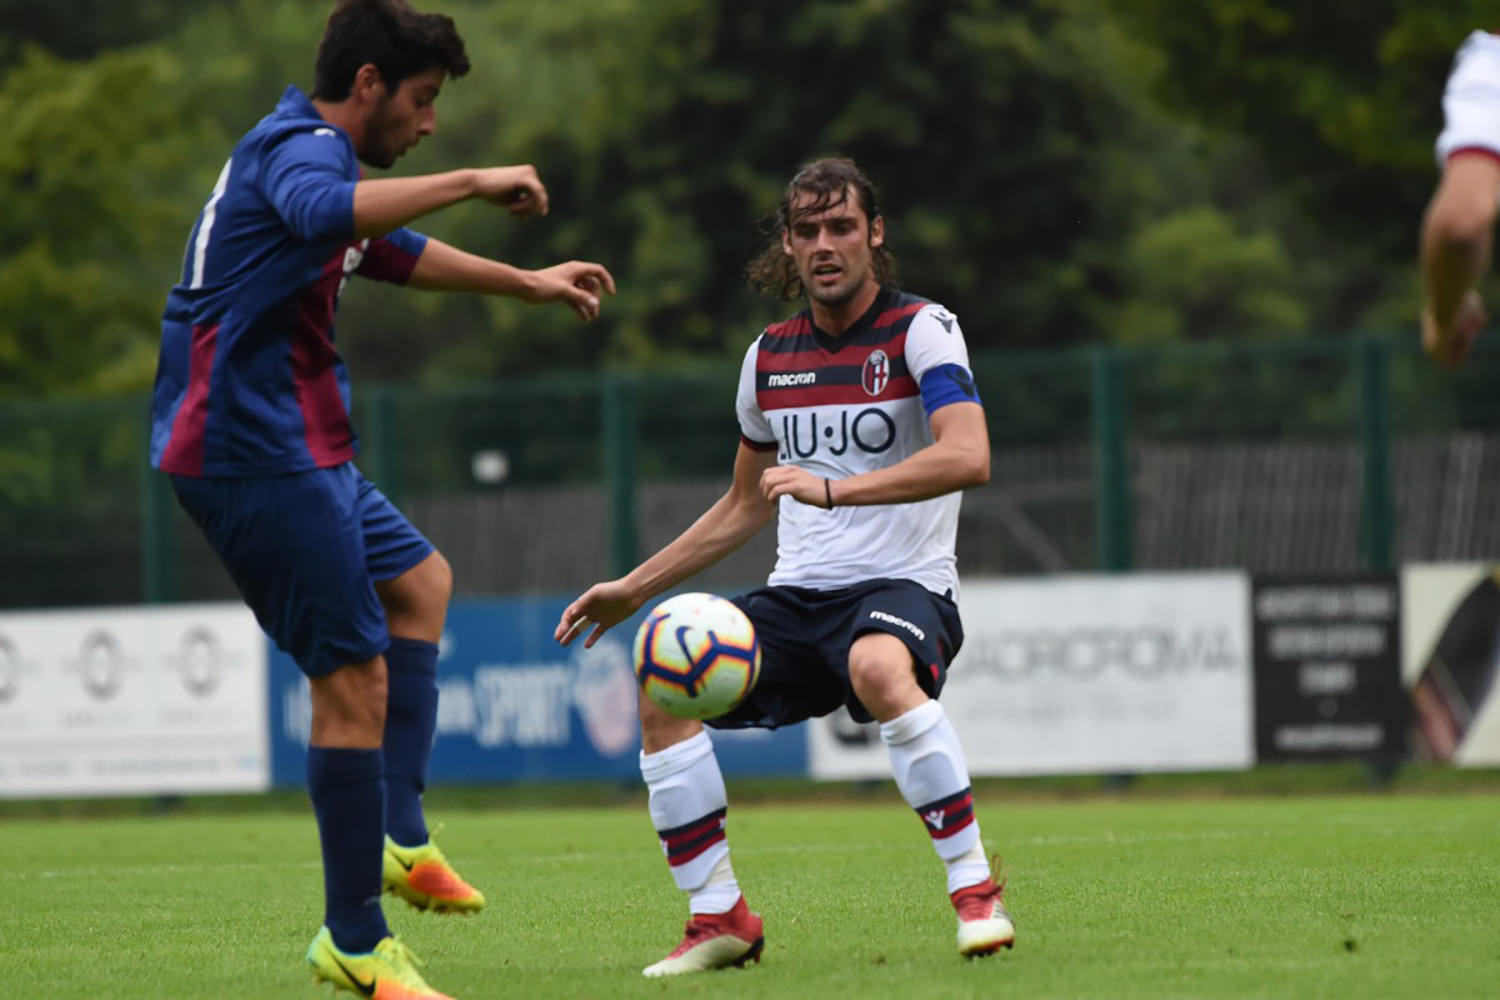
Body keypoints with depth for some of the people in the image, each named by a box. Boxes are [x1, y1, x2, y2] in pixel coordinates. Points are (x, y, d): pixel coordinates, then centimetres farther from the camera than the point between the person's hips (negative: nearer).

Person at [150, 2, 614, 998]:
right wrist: (470, 183, -36)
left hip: (296, 451, 11)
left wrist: (528, 282, 44)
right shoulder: (301, 148, -14)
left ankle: (397, 837, 22)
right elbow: (322, 213, -41)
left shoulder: (308, 151, 19)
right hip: (257, 455, -11)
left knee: (420, 581, 27)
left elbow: (392, 251, 38)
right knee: (355, 680, -11)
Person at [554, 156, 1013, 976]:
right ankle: (719, 918, -10)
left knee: (879, 668, -40)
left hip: (902, 586, -6)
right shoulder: (770, 356, 14)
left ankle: (975, 890, -29)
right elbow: (746, 506, 27)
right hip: (797, 597, 6)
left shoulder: (921, 331, -5)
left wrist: (835, 488, -32)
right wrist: (635, 588, 23)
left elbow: (967, 457, -23)